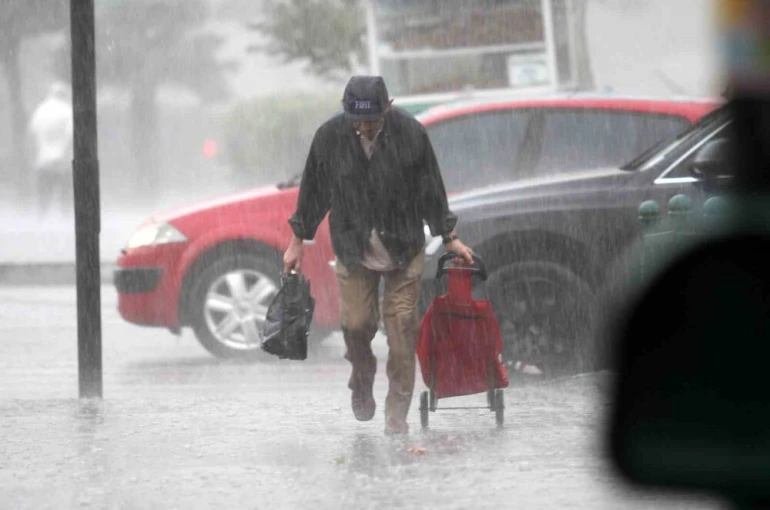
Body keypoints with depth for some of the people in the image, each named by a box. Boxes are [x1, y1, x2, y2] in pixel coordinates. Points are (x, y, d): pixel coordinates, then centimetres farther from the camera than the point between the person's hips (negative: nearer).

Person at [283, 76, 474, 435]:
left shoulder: (410, 134, -13)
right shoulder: (330, 136, -11)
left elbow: (431, 190, -1)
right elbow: (313, 190, 4)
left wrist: (449, 238, 6)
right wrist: (298, 241, 10)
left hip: (403, 249, -1)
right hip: (353, 249, 1)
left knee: (401, 326, -2)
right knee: (355, 323, -4)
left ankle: (397, 413, 7)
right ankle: (362, 382, 27)